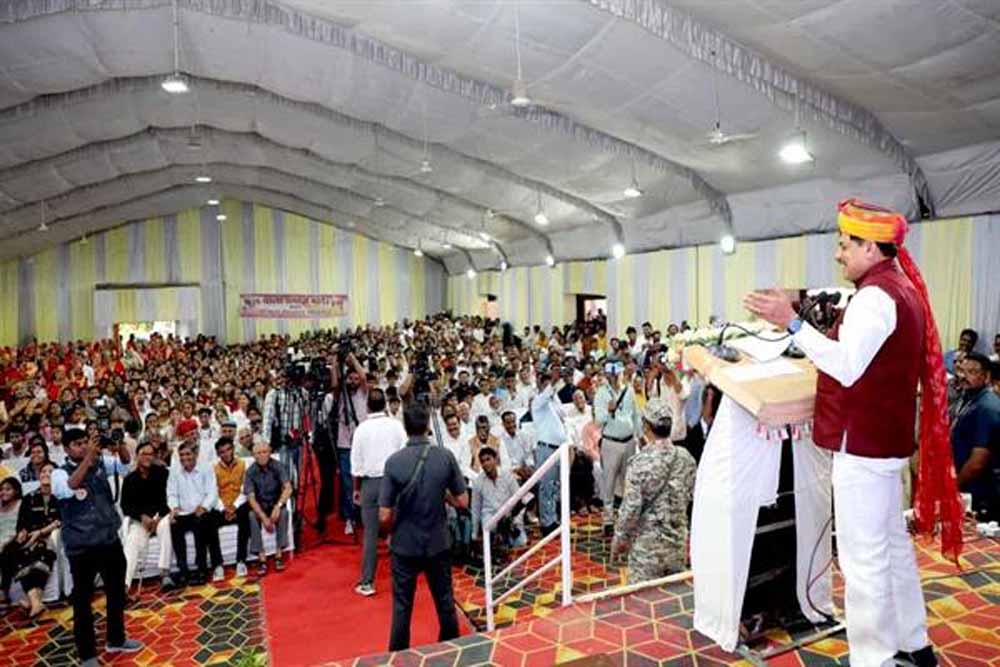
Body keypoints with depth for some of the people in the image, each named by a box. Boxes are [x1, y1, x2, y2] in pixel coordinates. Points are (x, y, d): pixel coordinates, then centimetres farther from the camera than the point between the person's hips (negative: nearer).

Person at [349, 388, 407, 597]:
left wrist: (356, 488, 10)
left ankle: (367, 582, 9)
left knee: (370, 533, 4)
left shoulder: (362, 428, -6)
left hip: (370, 482, -1)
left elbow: (356, 463, -1)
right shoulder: (396, 425, -5)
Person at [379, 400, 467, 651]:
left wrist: (395, 529, 7)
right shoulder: (446, 456, -13)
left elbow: (384, 516, -14)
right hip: (438, 543, 2)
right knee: (445, 600, 20)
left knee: (402, 605, 14)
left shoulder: (394, 461, -16)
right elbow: (463, 501, -7)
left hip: (404, 545, -1)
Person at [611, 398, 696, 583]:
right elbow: (694, 495, 6)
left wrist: (620, 537, -5)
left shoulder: (640, 462, -22)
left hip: (647, 542, -5)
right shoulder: (685, 457, -6)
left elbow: (631, 507, -19)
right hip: (678, 540, 5)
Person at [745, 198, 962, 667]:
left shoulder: (874, 296, -18)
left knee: (863, 558, -3)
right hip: (885, 437, 11)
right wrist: (814, 333, 17)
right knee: (892, 546, 20)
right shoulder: (901, 289, 14)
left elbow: (847, 368, -30)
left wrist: (792, 323, -33)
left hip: (862, 442, -11)